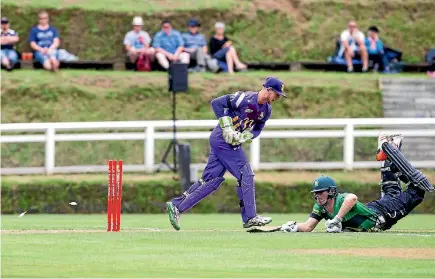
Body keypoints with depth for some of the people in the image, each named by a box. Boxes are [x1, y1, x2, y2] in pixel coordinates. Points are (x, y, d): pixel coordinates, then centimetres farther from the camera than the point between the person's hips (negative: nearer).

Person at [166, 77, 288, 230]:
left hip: (233, 143, 9)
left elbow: (257, 129, 14)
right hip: (222, 139, -9)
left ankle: (177, 205, 8)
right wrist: (227, 128, -21)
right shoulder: (245, 98, -18)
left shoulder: (266, 109, 8)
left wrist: (243, 137, -7)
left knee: (211, 180, 6)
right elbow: (217, 103, -17)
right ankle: (250, 217, -3)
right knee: (245, 175, -8)